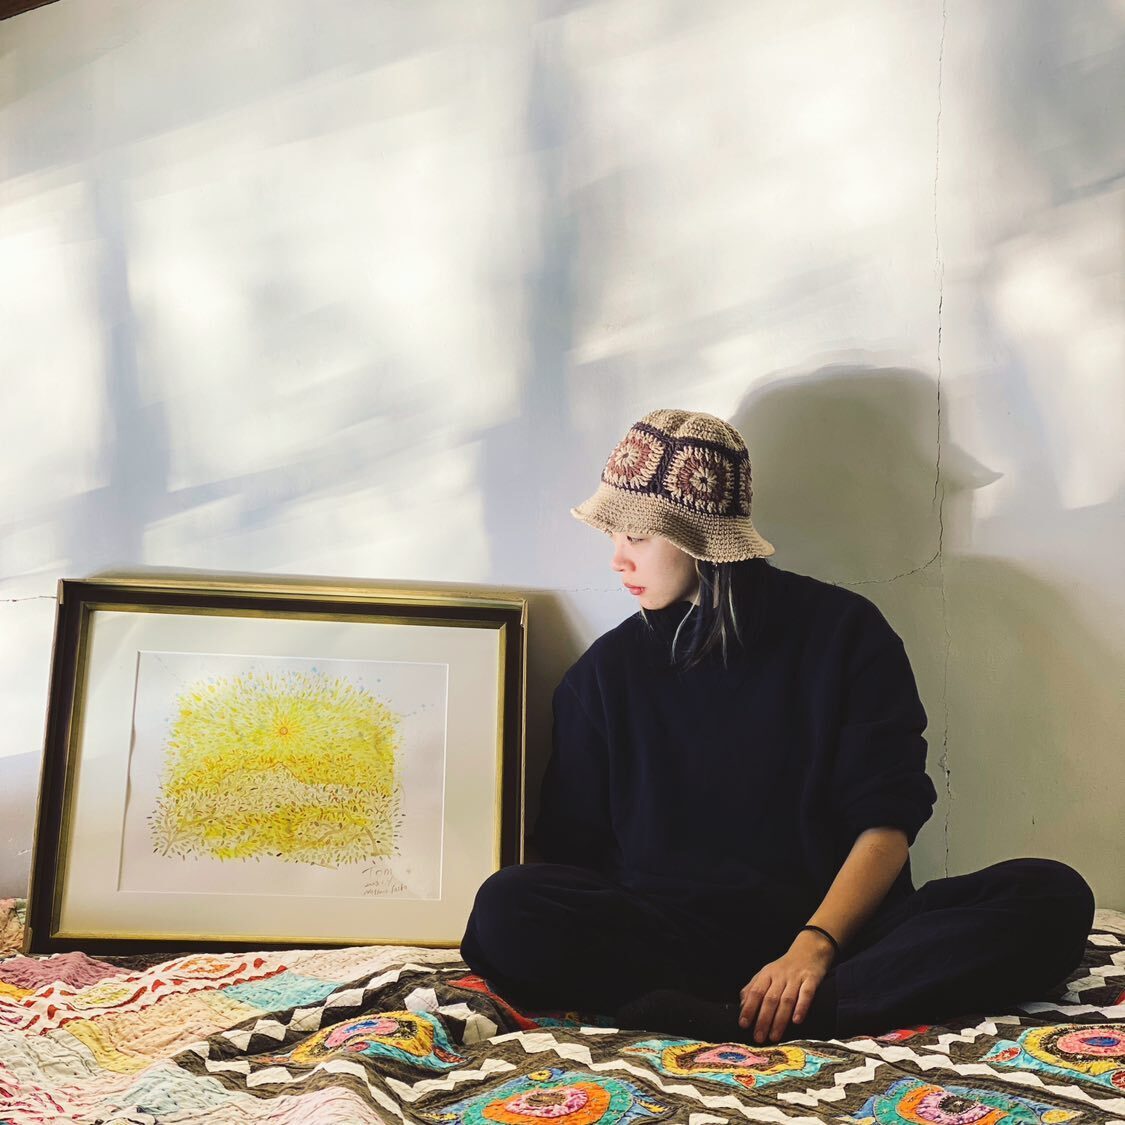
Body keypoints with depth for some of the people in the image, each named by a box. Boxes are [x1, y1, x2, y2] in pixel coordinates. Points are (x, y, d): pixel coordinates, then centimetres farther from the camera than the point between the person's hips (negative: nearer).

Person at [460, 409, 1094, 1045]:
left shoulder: (842, 630, 4)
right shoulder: (608, 671, 9)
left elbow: (888, 821, -3)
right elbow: (572, 847, 6)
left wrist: (815, 944, -19)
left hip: (839, 921, 1)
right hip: (667, 929, 0)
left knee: (1053, 896, -24)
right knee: (506, 908, -28)